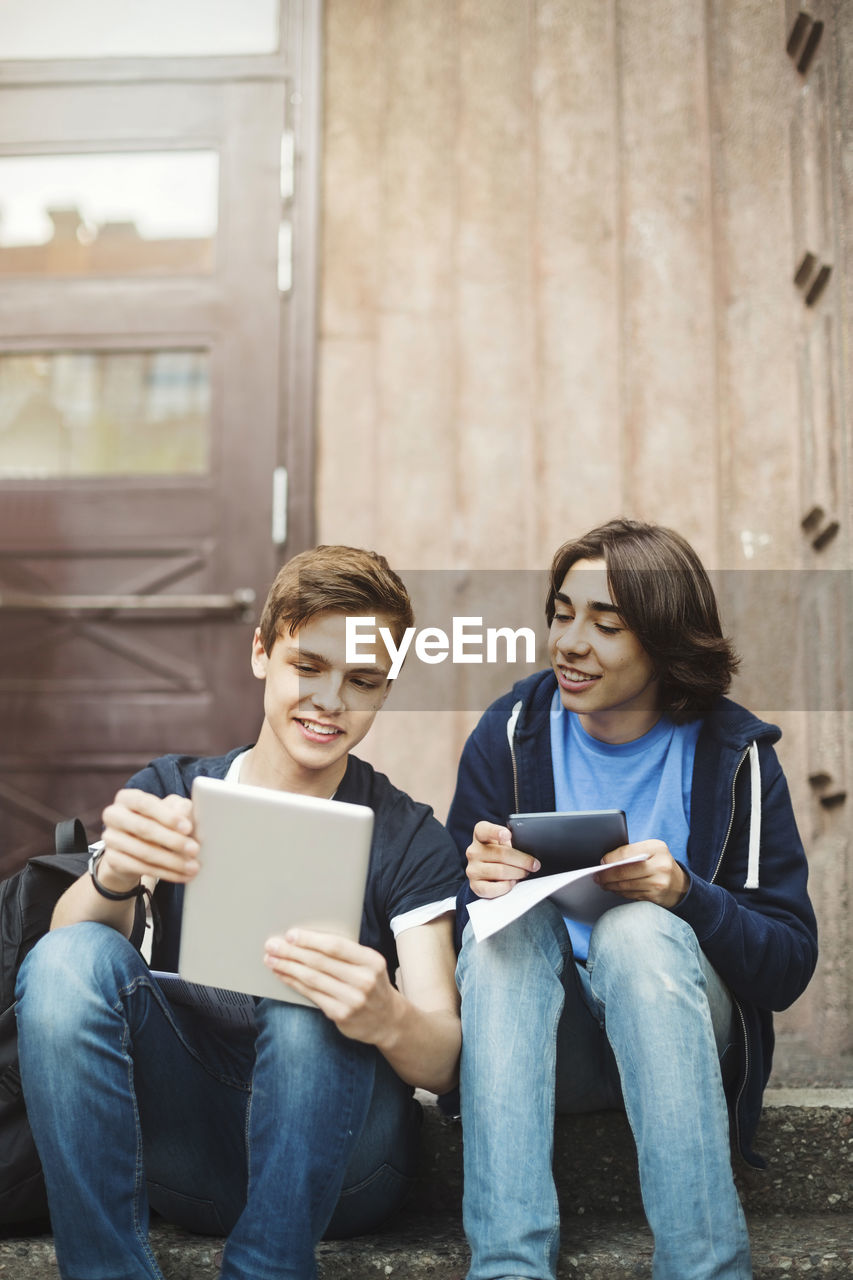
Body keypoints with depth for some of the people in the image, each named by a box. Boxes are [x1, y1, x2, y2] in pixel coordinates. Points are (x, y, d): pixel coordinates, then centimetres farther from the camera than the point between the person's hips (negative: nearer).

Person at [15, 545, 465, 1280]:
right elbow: (68, 943, -11)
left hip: (333, 1155, -1)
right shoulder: (172, 796, 5)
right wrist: (113, 877, -36)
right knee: (75, 958, -24)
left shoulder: (410, 840, -1)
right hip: (184, 1147, 2)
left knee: (310, 999, -32)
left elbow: (443, 1063, -10)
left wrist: (386, 1019, -36)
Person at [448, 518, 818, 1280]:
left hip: (680, 1036, -1)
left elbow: (790, 965, -7)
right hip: (544, 1045, 2)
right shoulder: (513, 734, 0)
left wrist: (685, 894, -26)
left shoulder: (734, 755, -4)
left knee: (637, 929, -32)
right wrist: (479, 885, -24)